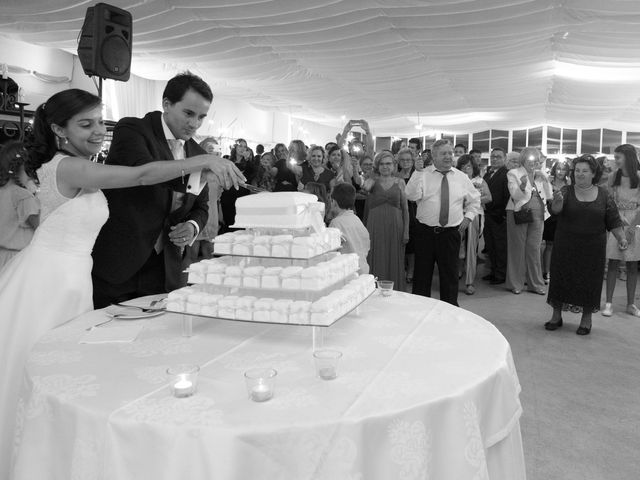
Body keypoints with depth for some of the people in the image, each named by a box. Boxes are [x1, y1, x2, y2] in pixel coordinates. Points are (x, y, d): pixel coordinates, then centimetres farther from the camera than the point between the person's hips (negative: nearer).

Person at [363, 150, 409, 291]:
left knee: (394, 263, 5)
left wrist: (406, 231, -1)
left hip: (395, 227, 0)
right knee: (376, 263, 3)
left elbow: (405, 208, 6)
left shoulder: (399, 182, 6)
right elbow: (365, 187, -21)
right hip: (375, 228, 0)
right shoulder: (373, 181, 5)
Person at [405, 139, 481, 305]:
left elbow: (474, 200, 19)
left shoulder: (461, 177, 6)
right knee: (422, 274, 6)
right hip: (425, 231, -1)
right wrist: (417, 172, -23)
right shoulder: (423, 175, -2)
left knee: (450, 275, 9)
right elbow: (411, 196, -19)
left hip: (451, 233, 2)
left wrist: (468, 217, 7)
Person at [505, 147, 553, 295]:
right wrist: (522, 185, -31)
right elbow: (515, 195, -12)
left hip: (537, 215, 4)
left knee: (534, 249, 7)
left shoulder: (540, 175, 13)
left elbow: (549, 197, 11)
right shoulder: (513, 174, -1)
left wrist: (545, 180, -1)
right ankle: (515, 284, 10)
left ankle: (536, 284, 15)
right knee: (517, 248, 0)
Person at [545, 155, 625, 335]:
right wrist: (557, 202, -43)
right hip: (565, 247, -1)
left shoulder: (603, 195, 2)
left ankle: (586, 319, 22)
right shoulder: (566, 191, -3)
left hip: (592, 249, 1)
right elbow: (555, 209, -22)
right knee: (560, 277, 4)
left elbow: (614, 221, 6)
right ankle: (556, 316, 19)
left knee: (589, 281, 6)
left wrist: (621, 238, -6)